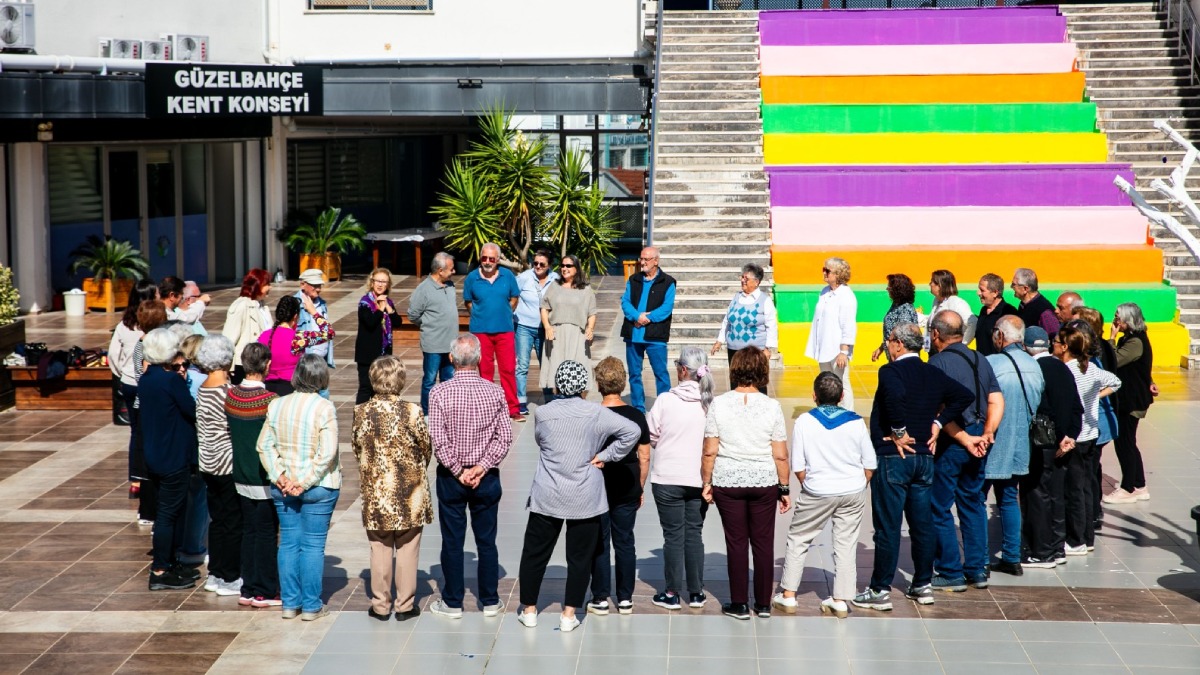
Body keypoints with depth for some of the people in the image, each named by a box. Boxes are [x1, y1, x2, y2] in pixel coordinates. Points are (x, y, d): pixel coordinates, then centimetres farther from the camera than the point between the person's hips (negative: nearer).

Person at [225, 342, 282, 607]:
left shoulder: (230, 395, 0)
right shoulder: (270, 400, -18)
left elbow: (229, 433, 9)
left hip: (241, 475, 6)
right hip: (265, 478, -6)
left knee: (249, 531, 13)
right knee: (267, 533, 3)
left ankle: (248, 590, 18)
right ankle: (265, 592, 9)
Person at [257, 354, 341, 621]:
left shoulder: (276, 405, 1)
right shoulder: (324, 408, -13)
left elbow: (265, 445, 1)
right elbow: (327, 453, -19)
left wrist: (279, 476, -3)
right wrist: (306, 482, -13)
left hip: (283, 487, 4)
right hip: (318, 487, -4)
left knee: (288, 542, 12)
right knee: (313, 545, 4)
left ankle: (290, 603, 18)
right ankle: (311, 606, 9)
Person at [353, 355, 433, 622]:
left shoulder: (362, 413, -8)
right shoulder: (411, 412, -16)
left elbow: (357, 447, 4)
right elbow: (426, 447, -4)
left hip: (375, 492, 2)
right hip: (409, 493, -2)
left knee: (380, 549, 12)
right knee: (407, 549, 10)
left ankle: (381, 605, 19)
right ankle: (405, 605, 17)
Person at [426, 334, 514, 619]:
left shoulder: (439, 393, -12)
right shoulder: (495, 392, -6)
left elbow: (439, 439, -15)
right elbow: (505, 437, -8)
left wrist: (459, 471, -8)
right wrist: (482, 467, -9)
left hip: (451, 477, -2)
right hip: (487, 478, 2)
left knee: (452, 542, 8)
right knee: (486, 541, 12)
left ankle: (453, 603, 17)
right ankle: (490, 601, 20)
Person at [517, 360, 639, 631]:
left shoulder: (543, 414, -4)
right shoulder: (595, 414, -8)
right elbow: (632, 431, -13)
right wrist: (606, 455, -6)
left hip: (547, 497, 1)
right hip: (585, 499, -1)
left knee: (535, 553, 13)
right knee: (579, 557, 8)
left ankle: (529, 610, 21)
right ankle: (569, 615, 10)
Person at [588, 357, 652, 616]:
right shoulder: (637, 416, -3)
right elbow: (644, 457, 2)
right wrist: (640, 488, 13)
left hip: (598, 487, -3)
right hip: (628, 488, 3)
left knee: (599, 543, 6)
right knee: (625, 541, 11)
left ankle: (601, 599, 10)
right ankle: (625, 599, 16)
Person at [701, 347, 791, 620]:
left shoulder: (719, 404, -7)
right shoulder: (771, 406, -7)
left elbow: (709, 451, -6)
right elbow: (780, 455, -4)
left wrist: (706, 483, 5)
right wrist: (784, 488, 6)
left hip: (727, 483, 0)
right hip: (764, 482, 0)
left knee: (736, 543, 8)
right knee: (763, 543, 10)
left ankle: (739, 605, 13)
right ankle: (763, 604, 18)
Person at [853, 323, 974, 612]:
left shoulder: (891, 371, -12)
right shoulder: (934, 374, 8)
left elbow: (896, 395, -32)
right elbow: (965, 396, 8)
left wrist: (899, 432, -20)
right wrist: (937, 422, 5)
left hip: (893, 458, -6)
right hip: (924, 458, 7)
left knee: (887, 526, -2)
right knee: (922, 523, 13)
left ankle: (880, 590, 3)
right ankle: (923, 585, 21)